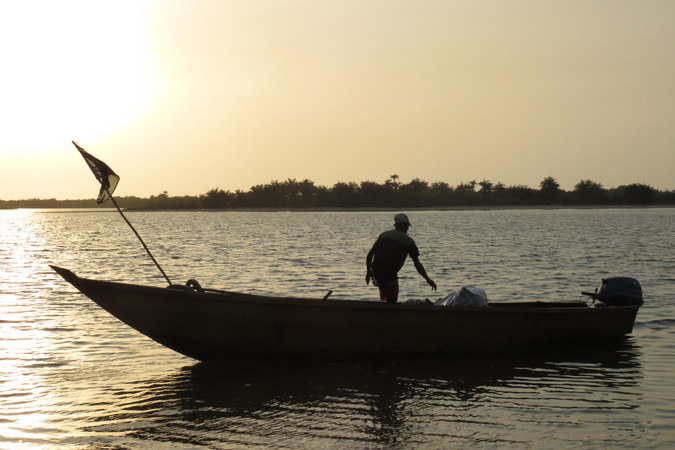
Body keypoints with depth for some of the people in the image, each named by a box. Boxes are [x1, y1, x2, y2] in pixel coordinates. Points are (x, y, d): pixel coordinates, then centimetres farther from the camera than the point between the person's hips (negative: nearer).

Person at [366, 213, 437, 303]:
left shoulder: (384, 235, 11)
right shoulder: (409, 241, 2)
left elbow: (369, 255, 9)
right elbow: (417, 264, -1)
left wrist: (368, 272, 20)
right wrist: (428, 280, 7)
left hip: (376, 272, 4)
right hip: (390, 275, -4)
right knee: (392, 300, 12)